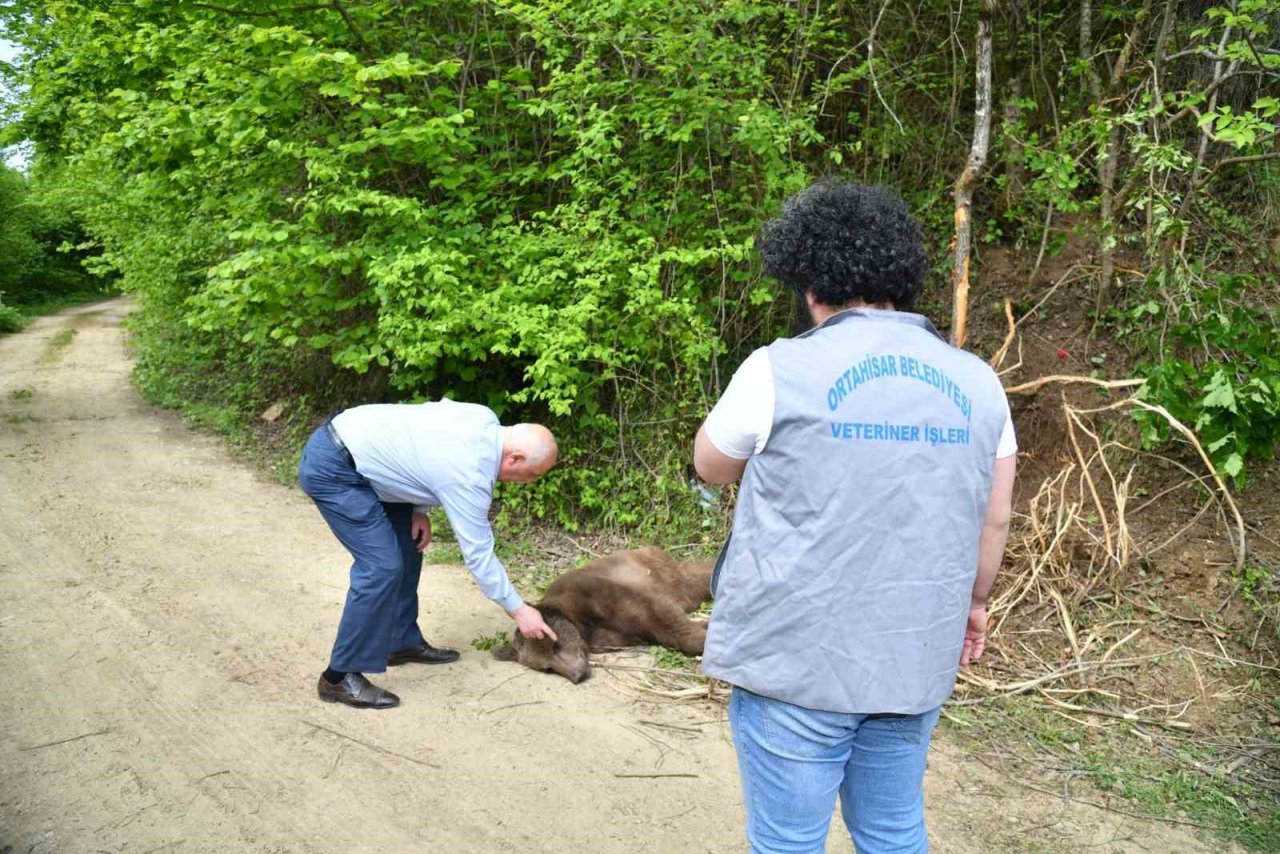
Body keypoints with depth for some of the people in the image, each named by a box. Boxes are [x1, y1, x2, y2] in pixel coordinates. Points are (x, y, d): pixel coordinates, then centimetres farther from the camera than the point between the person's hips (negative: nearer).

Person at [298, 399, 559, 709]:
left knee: (407, 546, 14)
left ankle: (402, 642, 26)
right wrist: (519, 610, -5)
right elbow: (479, 555, -15)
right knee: (382, 566, -14)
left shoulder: (484, 420, 0)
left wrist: (419, 509, 6)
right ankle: (340, 677, -4)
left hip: (352, 440, 10)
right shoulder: (470, 476, -23)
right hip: (332, 468, -10)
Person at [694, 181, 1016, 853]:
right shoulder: (976, 381, 3)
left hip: (797, 661, -4)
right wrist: (973, 602, 26)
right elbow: (994, 517, 11)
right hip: (915, 661, 5)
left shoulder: (782, 370, -11)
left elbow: (711, 467, 6)